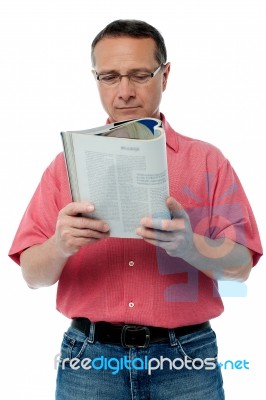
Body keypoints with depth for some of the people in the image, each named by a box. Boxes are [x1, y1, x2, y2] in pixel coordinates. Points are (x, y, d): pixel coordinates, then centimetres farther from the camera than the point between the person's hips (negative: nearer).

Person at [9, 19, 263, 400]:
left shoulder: (206, 160, 2)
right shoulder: (67, 163, 5)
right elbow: (33, 274, 1)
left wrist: (188, 244, -24)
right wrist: (59, 246, -22)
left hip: (186, 357, 0)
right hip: (90, 356, 1)